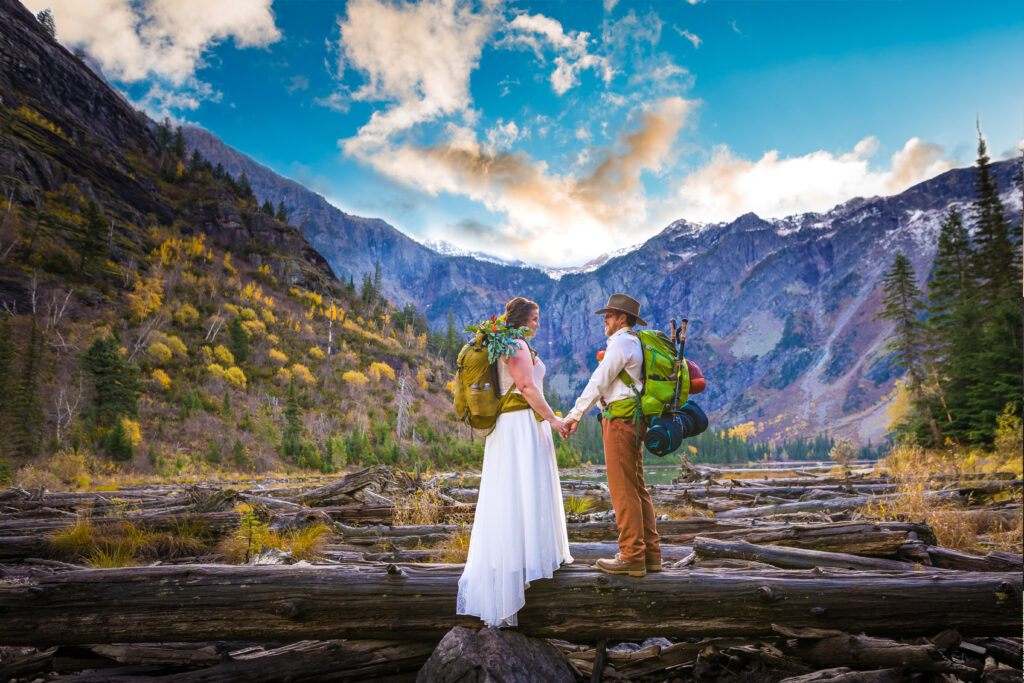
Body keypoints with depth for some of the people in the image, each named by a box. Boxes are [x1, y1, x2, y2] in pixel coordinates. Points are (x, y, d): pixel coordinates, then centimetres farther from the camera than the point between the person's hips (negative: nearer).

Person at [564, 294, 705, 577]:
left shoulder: (621, 343, -9)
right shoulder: (636, 343, 21)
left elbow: (598, 383, -12)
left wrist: (574, 415, -9)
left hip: (620, 420, -10)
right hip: (633, 421, 10)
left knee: (623, 490, -7)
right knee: (637, 488, 13)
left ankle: (631, 557, -3)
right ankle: (651, 554, 18)